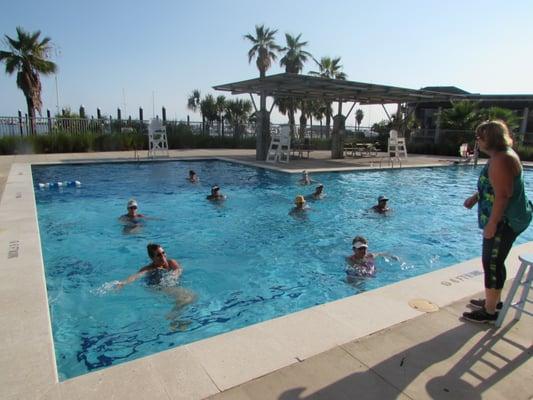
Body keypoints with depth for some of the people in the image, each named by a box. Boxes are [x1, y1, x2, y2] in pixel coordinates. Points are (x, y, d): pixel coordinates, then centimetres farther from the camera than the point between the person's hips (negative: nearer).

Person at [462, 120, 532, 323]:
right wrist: (475, 197, 15)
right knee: (495, 261, 20)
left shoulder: (500, 160, -22)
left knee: (492, 263, -2)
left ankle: (490, 311, 10)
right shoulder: (502, 155, 13)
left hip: (504, 221, -11)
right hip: (505, 219, 11)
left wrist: (491, 225, -24)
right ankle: (493, 300, 35)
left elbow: (502, 196, -27)